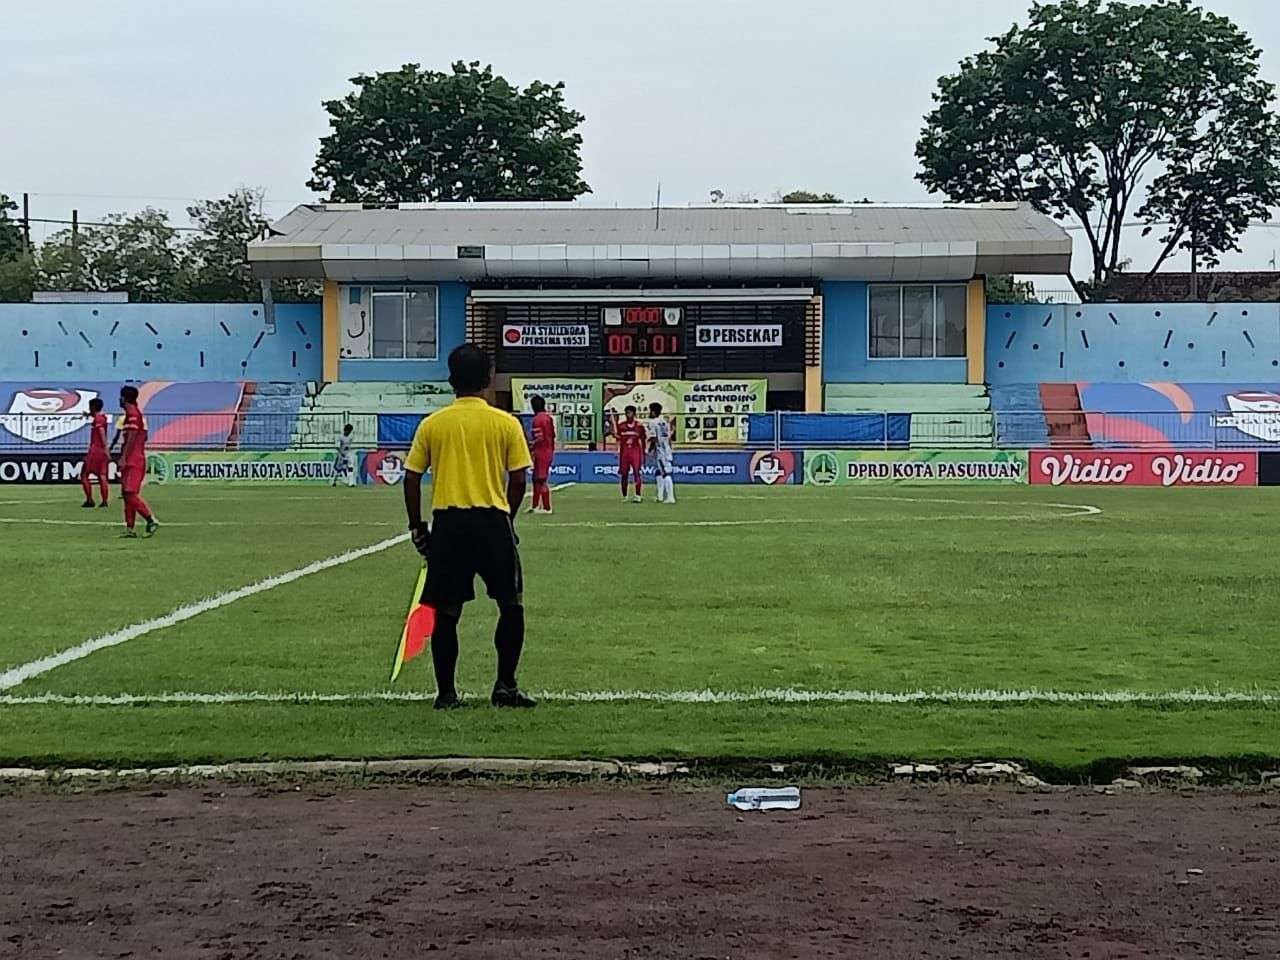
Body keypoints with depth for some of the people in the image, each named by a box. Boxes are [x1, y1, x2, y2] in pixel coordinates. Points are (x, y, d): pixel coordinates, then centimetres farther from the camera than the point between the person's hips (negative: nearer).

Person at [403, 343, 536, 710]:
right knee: (512, 605, 12)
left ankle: (446, 693, 11)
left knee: (446, 611, 8)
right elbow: (518, 480, 0)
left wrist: (417, 528, 13)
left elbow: (411, 478, 4)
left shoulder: (431, 424, 4)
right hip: (493, 521, -2)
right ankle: (505, 686, 9)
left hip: (447, 523, 2)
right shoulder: (506, 423, 0)